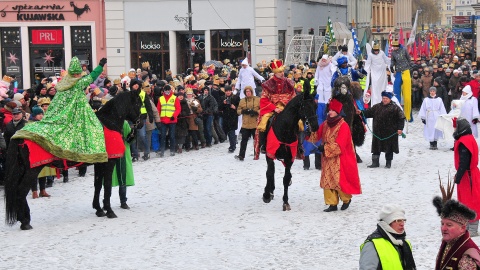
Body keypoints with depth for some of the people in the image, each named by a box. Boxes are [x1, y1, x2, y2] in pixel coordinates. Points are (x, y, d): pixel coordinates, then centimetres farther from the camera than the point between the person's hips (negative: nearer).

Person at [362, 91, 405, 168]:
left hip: (390, 133, -4)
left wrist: (400, 128, -14)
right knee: (376, 148, 6)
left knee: (389, 148, 5)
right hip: (378, 132, 4)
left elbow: (401, 118, -7)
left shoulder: (395, 108, -4)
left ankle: (388, 163, 17)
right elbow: (368, 112, 15)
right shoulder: (376, 107, 10)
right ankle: (375, 162, 14)